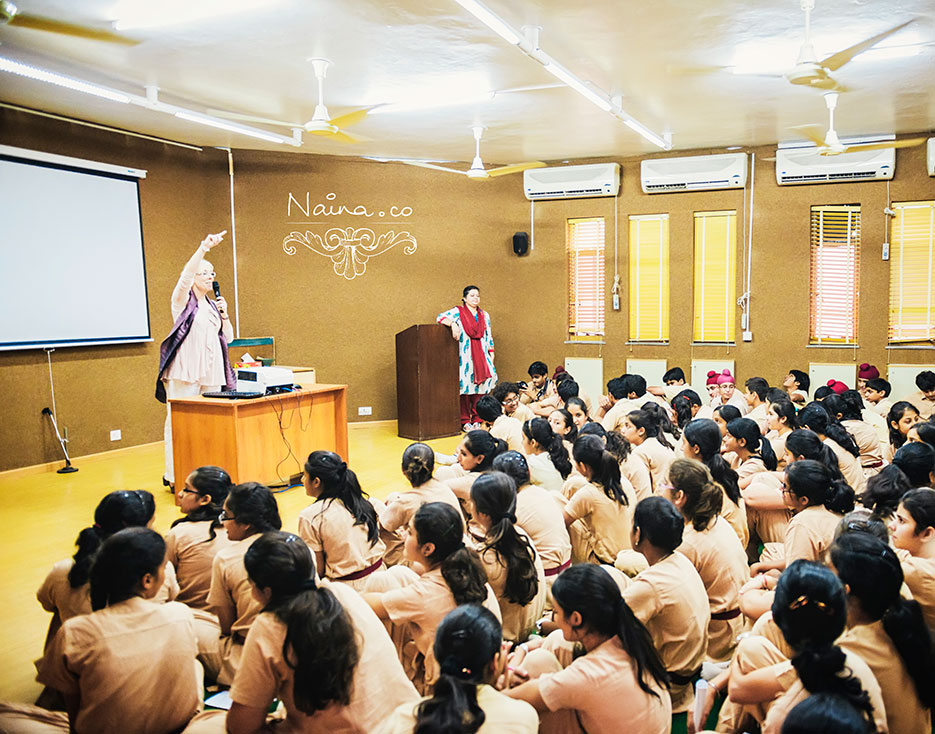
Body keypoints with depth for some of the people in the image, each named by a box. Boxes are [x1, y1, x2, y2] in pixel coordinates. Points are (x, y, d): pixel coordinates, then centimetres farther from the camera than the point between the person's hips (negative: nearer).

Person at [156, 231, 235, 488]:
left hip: (211, 372, 6)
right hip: (185, 371, -6)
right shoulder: (183, 301, 2)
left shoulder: (213, 306, 18)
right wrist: (204, 248, -29)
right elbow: (186, 275, -18)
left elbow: (228, 338, 20)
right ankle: (174, 476, -1)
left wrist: (224, 314, 3)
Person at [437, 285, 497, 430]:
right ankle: (465, 421, -1)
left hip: (481, 356, 4)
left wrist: (491, 354, 14)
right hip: (464, 356, -4)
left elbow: (489, 336, 20)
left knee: (481, 385, -2)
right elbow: (441, 317, -10)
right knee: (465, 385, -7)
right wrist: (452, 324, -28)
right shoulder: (458, 312, 3)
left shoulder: (484, 315, 18)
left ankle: (477, 420, 6)